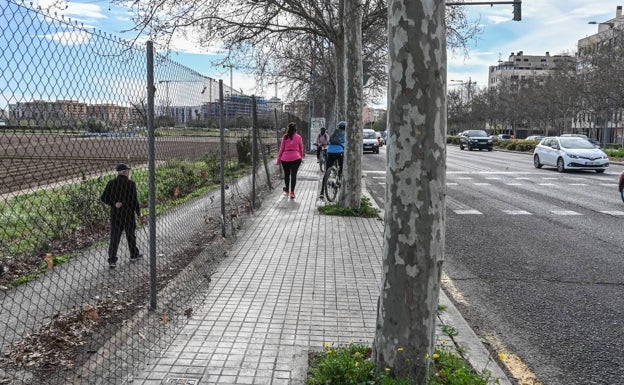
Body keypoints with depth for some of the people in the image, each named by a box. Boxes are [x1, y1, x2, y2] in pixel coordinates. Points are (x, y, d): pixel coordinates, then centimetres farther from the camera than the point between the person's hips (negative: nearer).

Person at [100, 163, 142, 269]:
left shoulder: (111, 183, -1)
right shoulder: (131, 184, -12)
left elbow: (103, 198, -4)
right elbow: (134, 200, -11)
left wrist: (113, 203, -5)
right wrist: (138, 213, 1)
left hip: (115, 215, 3)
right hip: (128, 214, -2)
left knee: (114, 237, 4)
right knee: (131, 235, 16)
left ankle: (112, 260, -5)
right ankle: (134, 254, 33)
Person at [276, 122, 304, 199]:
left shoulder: (285, 137, 2)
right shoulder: (298, 137, 4)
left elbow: (281, 149, 3)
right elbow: (301, 149, 10)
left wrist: (278, 159, 9)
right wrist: (301, 157, 25)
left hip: (285, 158, 1)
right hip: (296, 158, -1)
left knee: (286, 174, 17)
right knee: (293, 175, -1)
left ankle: (287, 190, 33)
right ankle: (292, 192, -10)